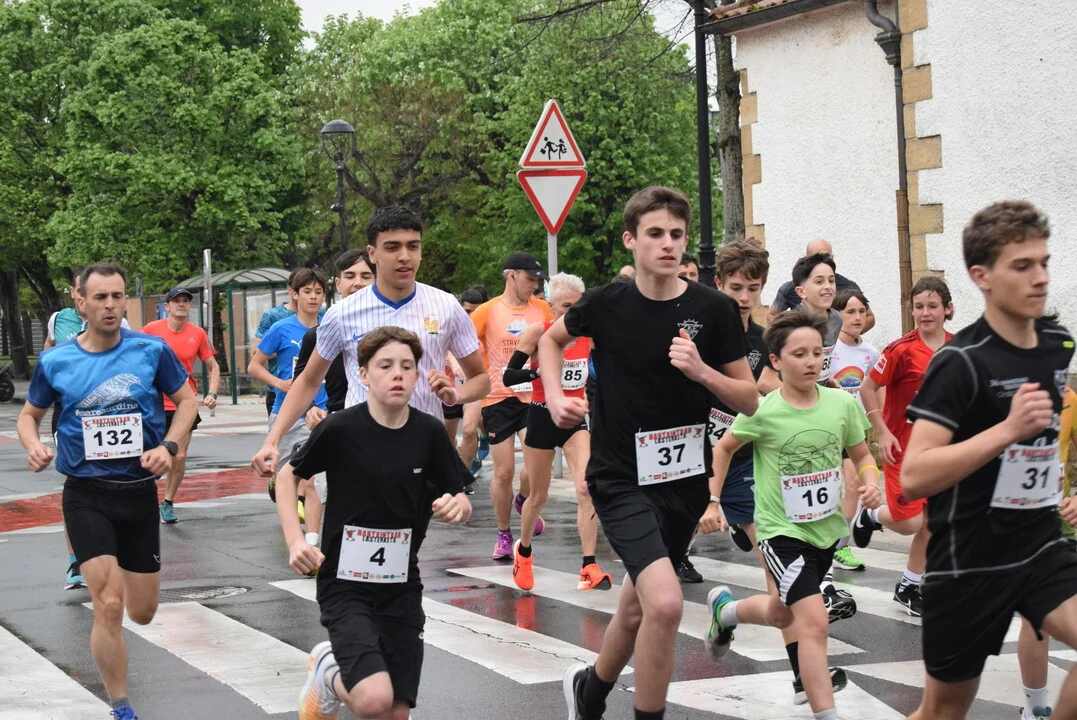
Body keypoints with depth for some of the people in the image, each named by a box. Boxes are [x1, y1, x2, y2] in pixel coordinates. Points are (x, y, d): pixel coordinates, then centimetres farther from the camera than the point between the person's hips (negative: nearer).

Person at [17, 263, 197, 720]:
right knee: (109, 606, -14)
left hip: (139, 491, 2)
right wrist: (33, 446, -11)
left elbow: (186, 400, 6)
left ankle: (113, 572, 48)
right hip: (86, 495, -1)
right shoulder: (55, 361, -4)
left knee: (142, 613, 11)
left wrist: (169, 447, -10)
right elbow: (30, 414, 11)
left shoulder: (152, 350, -6)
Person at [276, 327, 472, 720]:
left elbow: (461, 502, 5)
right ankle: (328, 672, 12)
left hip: (402, 587, 4)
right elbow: (288, 476, 2)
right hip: (345, 583, -4)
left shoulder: (429, 433, -5)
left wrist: (456, 506, -18)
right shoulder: (340, 429, -13)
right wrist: (295, 541, -8)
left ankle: (344, 667, 35)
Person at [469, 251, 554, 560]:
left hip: (533, 397, 2)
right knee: (504, 472, 2)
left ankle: (523, 501, 22)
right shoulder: (488, 311, -4)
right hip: (498, 399, -2)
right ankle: (504, 535, 21)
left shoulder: (542, 309, 5)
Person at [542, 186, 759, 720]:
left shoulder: (713, 310, -6)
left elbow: (749, 400, -2)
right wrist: (555, 397, 0)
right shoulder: (605, 304, -7)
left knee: (638, 607, 19)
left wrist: (702, 372, -19)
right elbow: (552, 339, 15)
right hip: (621, 478, -3)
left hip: (686, 476, 3)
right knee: (665, 602, -24)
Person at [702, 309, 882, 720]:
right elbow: (723, 448, 3)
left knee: (780, 615, 25)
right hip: (782, 528, -5)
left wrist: (870, 484, -14)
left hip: (828, 527, 5)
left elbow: (862, 457, 6)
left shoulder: (842, 404, -8)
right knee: (814, 622, -20)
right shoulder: (762, 412, -15)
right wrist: (712, 502, 0)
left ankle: (724, 609, 56)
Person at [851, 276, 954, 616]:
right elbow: (868, 388, -11)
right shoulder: (902, 349, -17)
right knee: (909, 521, -8)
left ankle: (909, 587, 23)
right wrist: (882, 432, -15)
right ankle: (871, 516, 26)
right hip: (902, 445, -5)